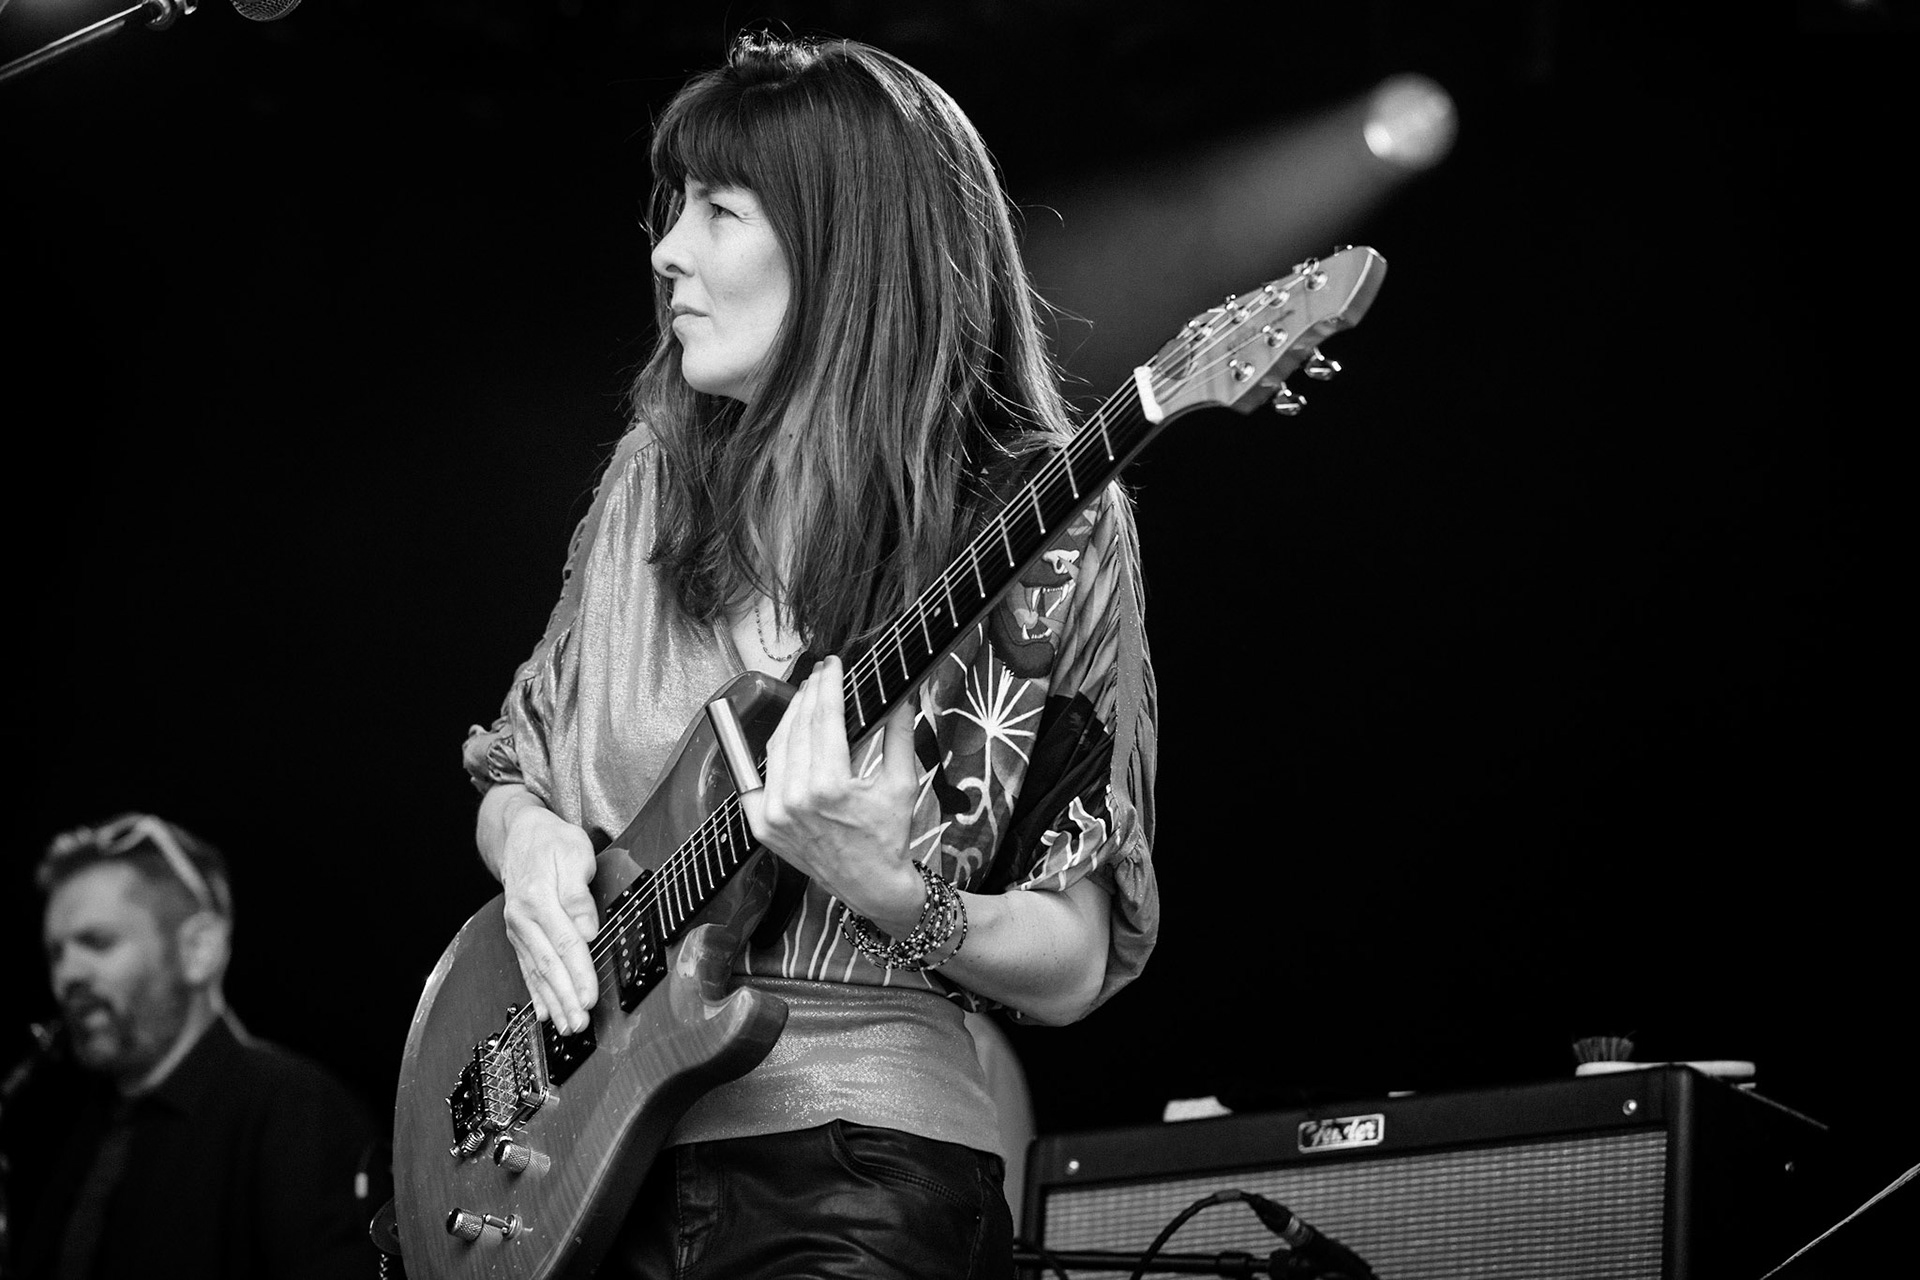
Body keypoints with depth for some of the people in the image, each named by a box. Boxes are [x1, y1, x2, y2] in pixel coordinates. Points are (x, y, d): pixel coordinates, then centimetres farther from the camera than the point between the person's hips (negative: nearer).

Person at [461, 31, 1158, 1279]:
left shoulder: (1043, 530, -4)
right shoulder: (654, 482, 10)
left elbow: (1071, 968, -3)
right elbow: (511, 772, 22)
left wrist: (882, 892, -21)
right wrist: (530, 840, 0)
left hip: (859, 1174, -5)